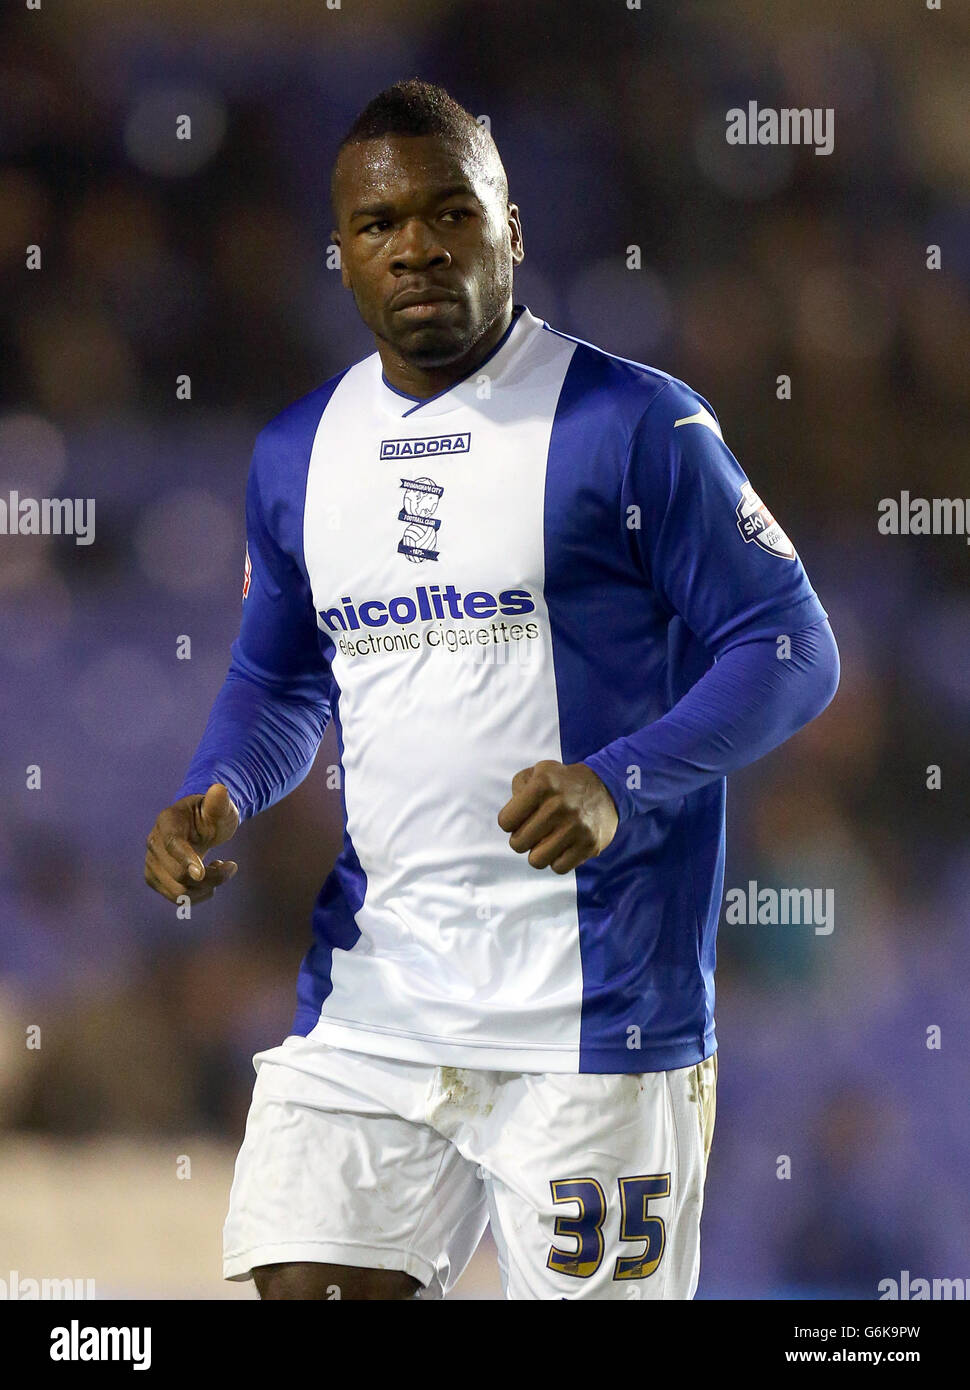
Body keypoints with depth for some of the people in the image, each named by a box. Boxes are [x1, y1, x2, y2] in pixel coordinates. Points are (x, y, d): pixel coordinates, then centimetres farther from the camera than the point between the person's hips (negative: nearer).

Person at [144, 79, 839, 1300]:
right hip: (364, 1003, 5)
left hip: (589, 1014, -5)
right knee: (307, 1286, -4)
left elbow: (791, 649, -6)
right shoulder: (295, 453, 13)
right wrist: (219, 795, 3)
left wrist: (619, 787, -21)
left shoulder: (632, 424, -6)